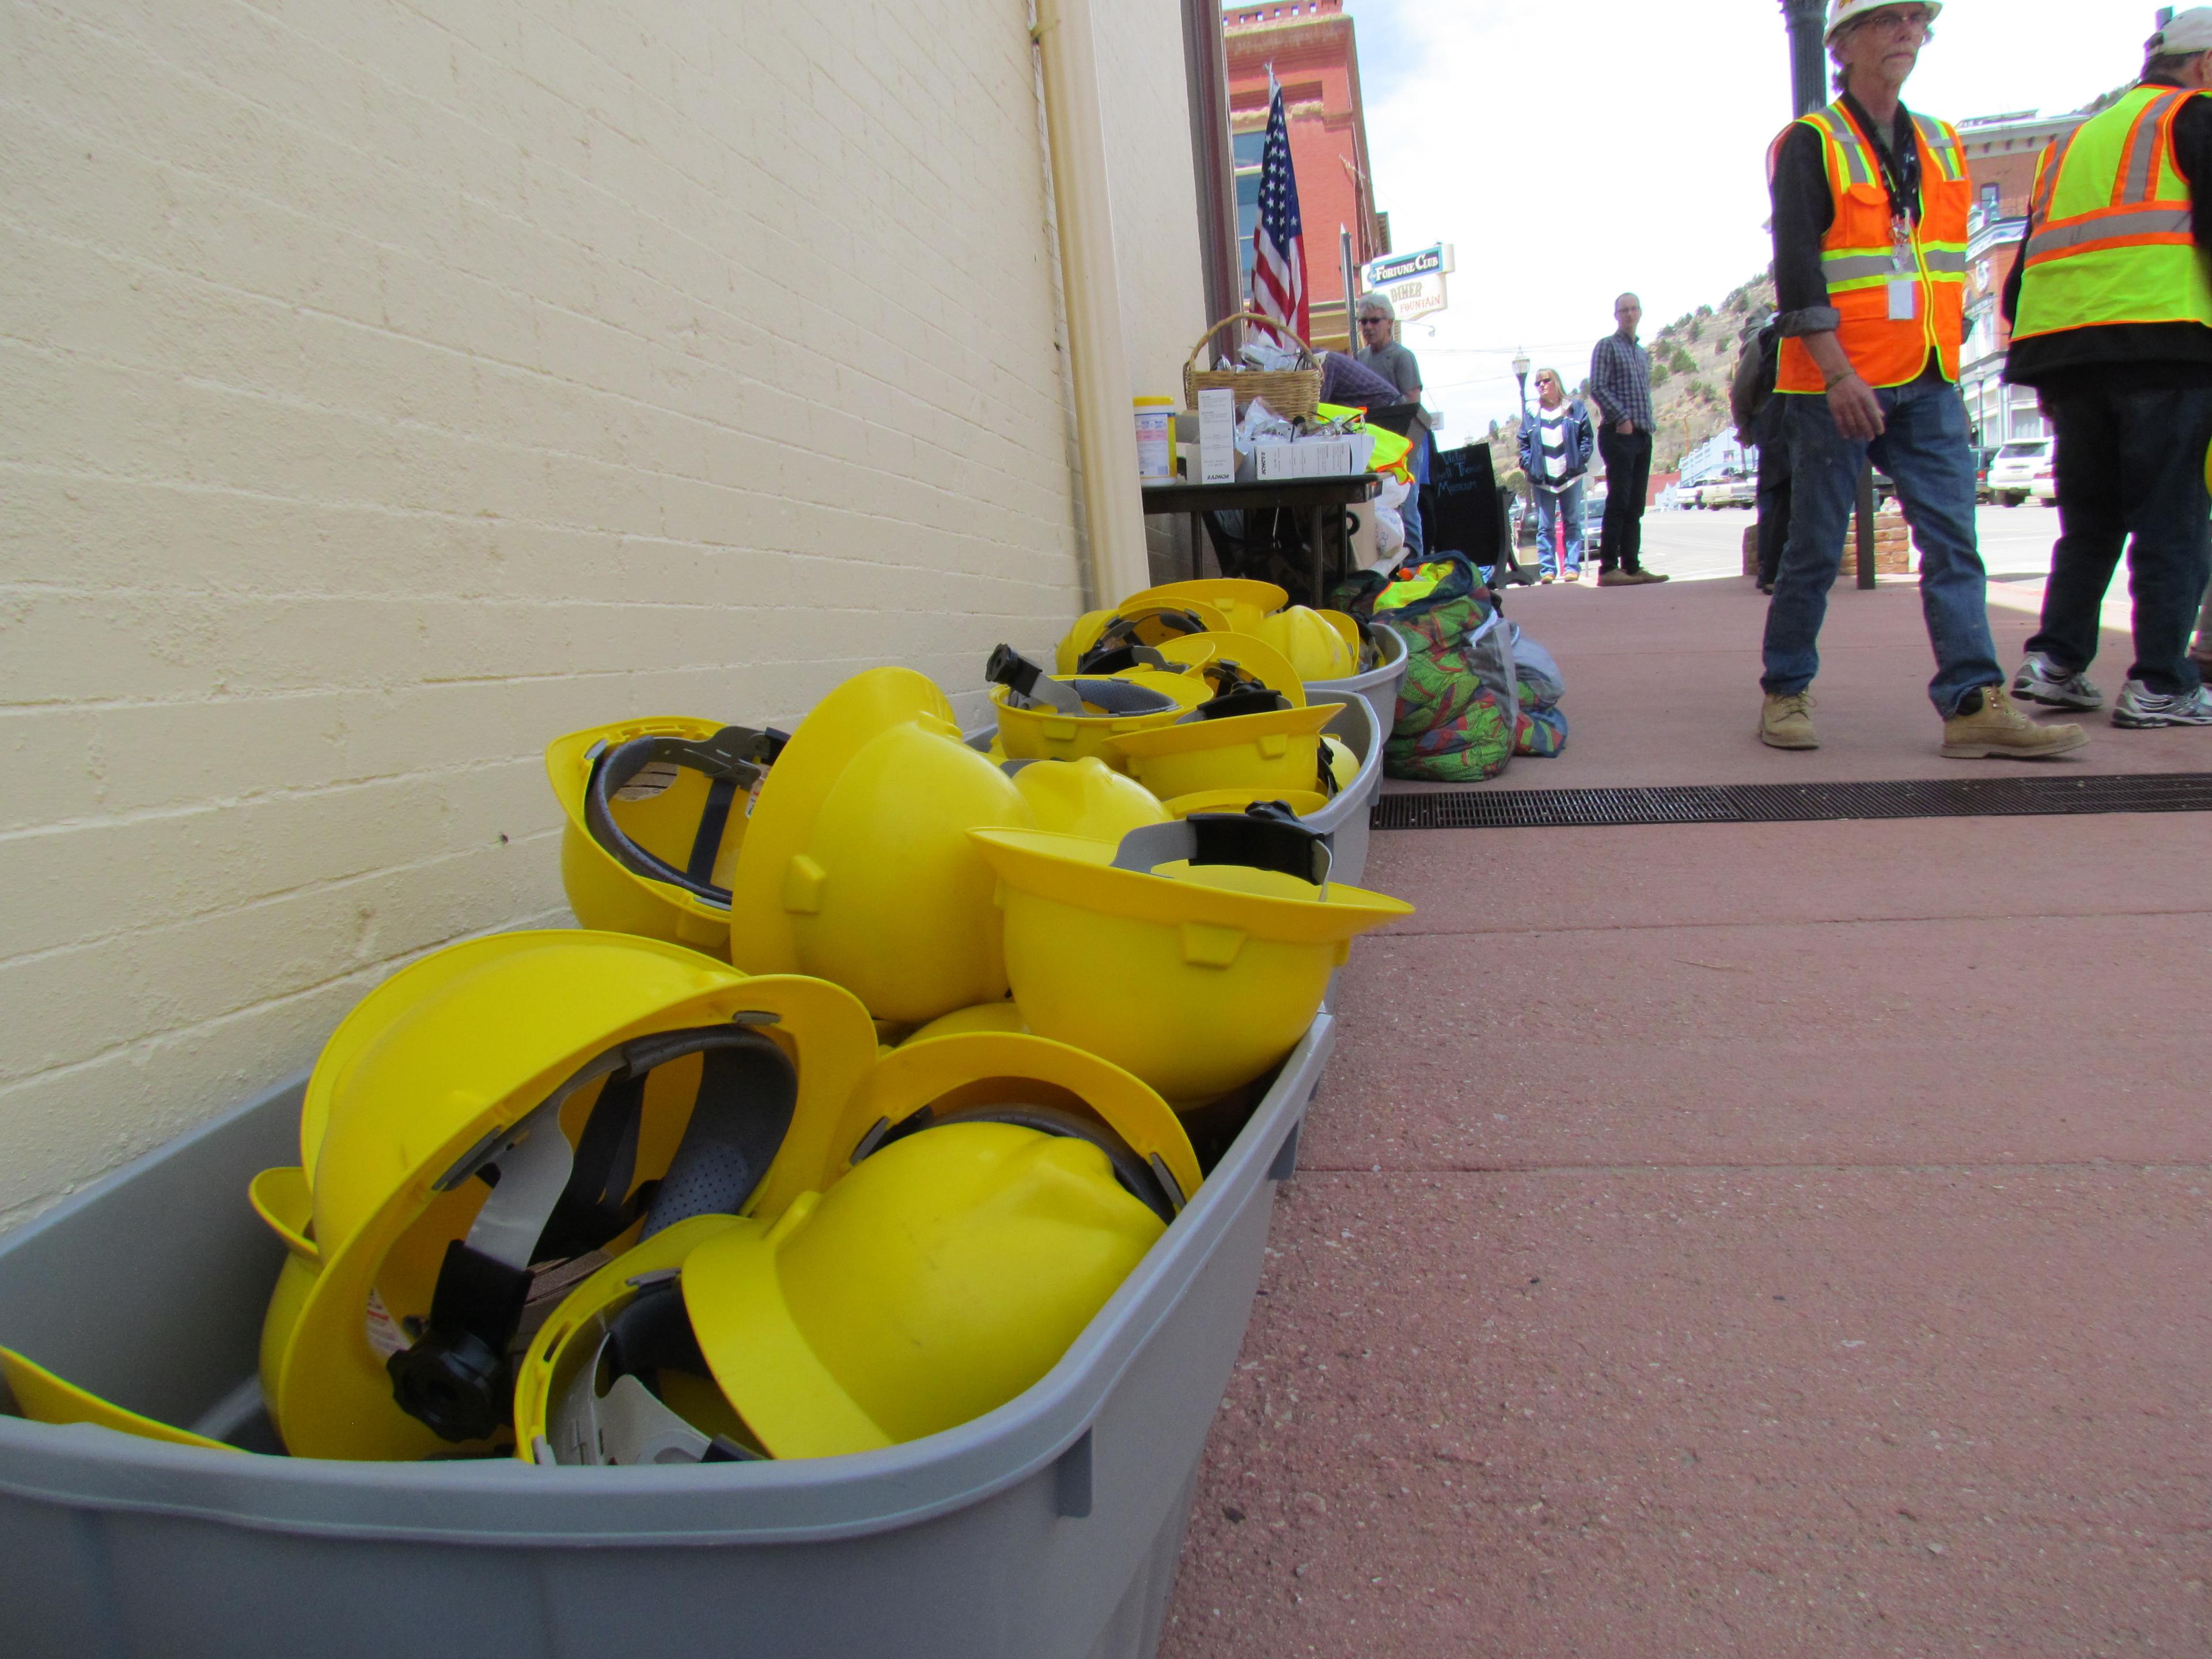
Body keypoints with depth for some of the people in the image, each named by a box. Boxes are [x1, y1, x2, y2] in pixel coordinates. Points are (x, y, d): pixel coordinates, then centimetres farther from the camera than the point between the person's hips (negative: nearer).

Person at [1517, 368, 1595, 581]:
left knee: (1572, 523, 3)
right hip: (1542, 479, 0)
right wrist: (1528, 465, -4)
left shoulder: (1575, 409, 8)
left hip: (1570, 476, 0)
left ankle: (1573, 567, 5)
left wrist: (1581, 459, -6)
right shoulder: (1532, 415, 9)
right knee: (1545, 527, -2)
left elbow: (1587, 436, 6)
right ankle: (1547, 569, 0)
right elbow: (1523, 443, 10)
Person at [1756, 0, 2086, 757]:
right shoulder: (1811, 144, -3)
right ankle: (1785, 693, 12)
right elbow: (1796, 268, -13)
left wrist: (1948, 357, 17)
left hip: (1928, 384, 6)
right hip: (1836, 384, -6)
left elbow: (1949, 264, 23)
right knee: (1815, 547, -1)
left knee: (1953, 539, -4)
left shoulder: (1943, 146, 18)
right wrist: (1837, 372, -21)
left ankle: (1975, 702, -6)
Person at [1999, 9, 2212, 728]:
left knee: (2089, 520, 14)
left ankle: (2054, 662, 6)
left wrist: (2049, 375, 24)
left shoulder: (2073, 141, 27)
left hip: (2063, 346, 6)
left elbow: (2025, 267, 23)